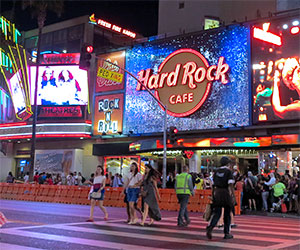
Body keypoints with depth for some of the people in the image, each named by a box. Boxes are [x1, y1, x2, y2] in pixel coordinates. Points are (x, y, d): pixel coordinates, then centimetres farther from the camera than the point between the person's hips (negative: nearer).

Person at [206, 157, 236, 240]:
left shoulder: (216, 172, 10)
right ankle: (227, 233, 15)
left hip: (217, 193, 4)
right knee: (227, 214, 9)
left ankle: (210, 227, -22)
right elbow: (231, 185, -14)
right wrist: (234, 196, -14)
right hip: (226, 193, -4)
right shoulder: (228, 171, -5)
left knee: (217, 213, 3)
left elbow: (213, 185, 11)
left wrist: (213, 195, 19)